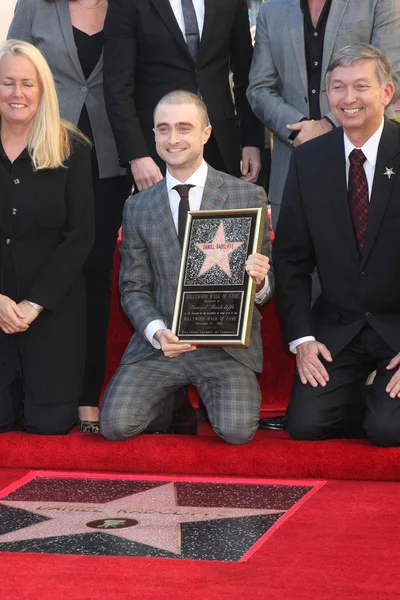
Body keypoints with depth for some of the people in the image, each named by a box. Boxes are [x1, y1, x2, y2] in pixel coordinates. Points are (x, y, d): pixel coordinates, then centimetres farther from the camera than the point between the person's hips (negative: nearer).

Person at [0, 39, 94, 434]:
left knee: (50, 422, -2)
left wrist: (34, 303, -13)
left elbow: (79, 235, -6)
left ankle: (40, 386, 32)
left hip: (53, 304, -1)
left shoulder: (71, 149, -3)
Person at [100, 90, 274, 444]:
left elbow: (266, 285, 4)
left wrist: (259, 281, -21)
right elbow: (134, 288, 8)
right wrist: (158, 332, -12)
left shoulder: (248, 197, 2)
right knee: (116, 426, -18)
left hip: (228, 343, -2)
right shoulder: (137, 208, 9)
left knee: (237, 430, -24)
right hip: (160, 343, 2)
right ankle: (171, 398, 15)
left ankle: (216, 395, 12)